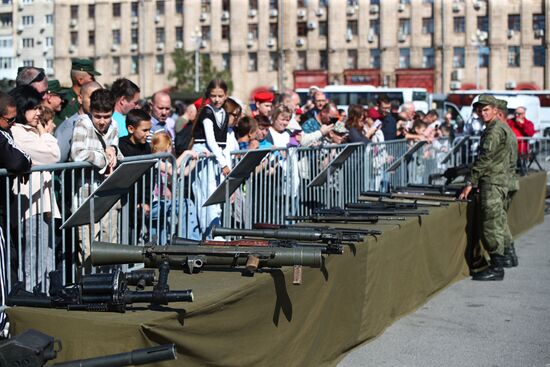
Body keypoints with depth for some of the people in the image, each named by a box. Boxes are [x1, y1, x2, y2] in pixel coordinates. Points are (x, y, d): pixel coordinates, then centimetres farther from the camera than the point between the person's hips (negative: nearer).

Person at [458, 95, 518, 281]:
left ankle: (496, 267, -10)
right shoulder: (503, 127, 18)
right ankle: (506, 255, 31)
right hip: (503, 180, 11)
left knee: (491, 224, -10)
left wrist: (471, 183, -17)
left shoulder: (495, 130, -14)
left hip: (493, 182, -11)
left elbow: (484, 158, -18)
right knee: (500, 219, 19)